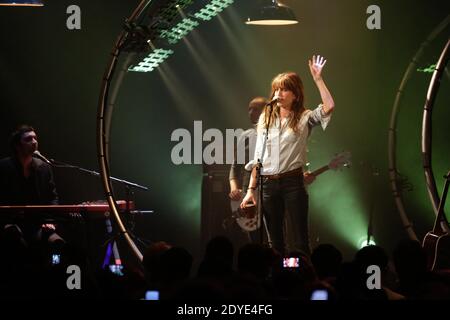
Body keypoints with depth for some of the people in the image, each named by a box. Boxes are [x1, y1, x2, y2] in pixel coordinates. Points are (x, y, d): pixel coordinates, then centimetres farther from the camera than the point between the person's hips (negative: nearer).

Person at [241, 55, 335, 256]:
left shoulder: (304, 118, 0)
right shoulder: (266, 118, 11)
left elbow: (329, 107, -21)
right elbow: (258, 157, 12)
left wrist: (318, 79, -18)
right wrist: (251, 189, 7)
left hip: (293, 182, -4)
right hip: (268, 184, 4)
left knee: (301, 240, -5)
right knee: (275, 241, 9)